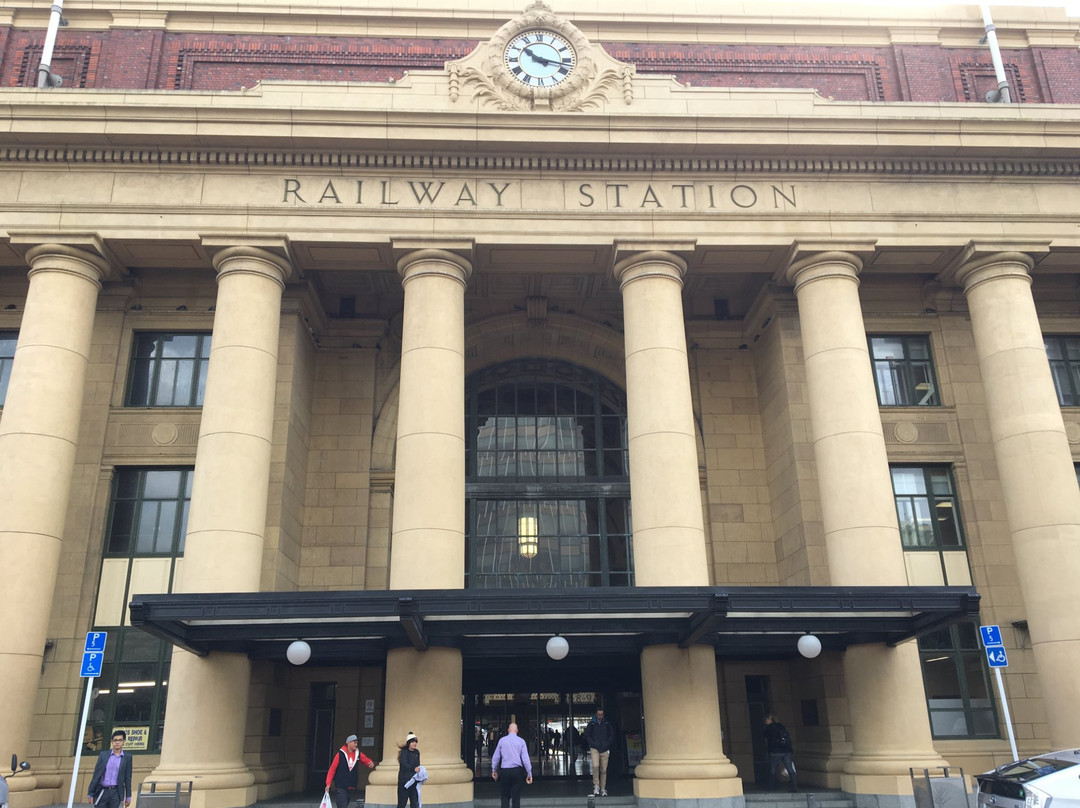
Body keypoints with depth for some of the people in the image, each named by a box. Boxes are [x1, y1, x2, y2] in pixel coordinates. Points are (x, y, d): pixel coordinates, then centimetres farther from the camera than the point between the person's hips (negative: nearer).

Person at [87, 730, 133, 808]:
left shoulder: (127, 758, 3)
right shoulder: (103, 754, 5)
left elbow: (127, 778, 4)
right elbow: (96, 775, 3)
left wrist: (128, 796, 2)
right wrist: (90, 793, -1)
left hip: (116, 793, -1)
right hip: (102, 791, 1)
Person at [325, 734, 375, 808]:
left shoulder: (358, 754, 5)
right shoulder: (340, 754, -7)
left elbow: (367, 760, 14)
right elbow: (332, 769, -6)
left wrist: (371, 763, -11)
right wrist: (328, 784, -12)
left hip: (351, 788, 5)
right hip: (340, 788, -5)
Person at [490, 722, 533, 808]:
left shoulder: (502, 740, 2)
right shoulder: (521, 741, 0)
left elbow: (496, 757, 7)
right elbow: (525, 758, -3)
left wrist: (494, 770, 19)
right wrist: (529, 774, 2)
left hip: (504, 771, 0)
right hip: (517, 770, 0)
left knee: (505, 797, 9)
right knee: (516, 797, 8)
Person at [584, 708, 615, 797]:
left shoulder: (607, 724, 9)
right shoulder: (592, 724, 5)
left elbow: (612, 735, 13)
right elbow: (587, 735, 7)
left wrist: (607, 744, 0)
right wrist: (594, 744, -4)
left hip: (605, 749, 2)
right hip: (594, 749, -2)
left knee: (604, 770, 1)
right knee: (595, 766, -21)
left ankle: (603, 789, 10)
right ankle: (596, 785, -9)